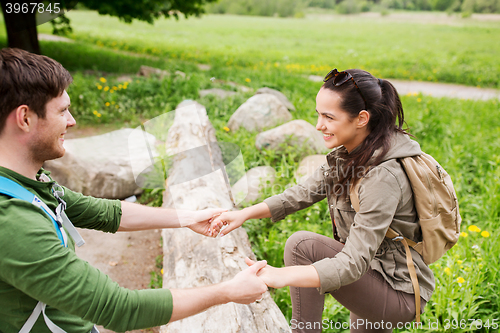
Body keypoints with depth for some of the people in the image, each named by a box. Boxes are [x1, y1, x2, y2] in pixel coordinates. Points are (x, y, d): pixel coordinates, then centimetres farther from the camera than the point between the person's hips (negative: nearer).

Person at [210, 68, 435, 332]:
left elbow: (354, 263, -35)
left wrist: (282, 276, -47)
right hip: (375, 273, 9)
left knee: (302, 244, -22)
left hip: (400, 294, -9)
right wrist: (246, 213, -14)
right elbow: (305, 192, -1)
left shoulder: (384, 177, -31)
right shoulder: (348, 153, -2)